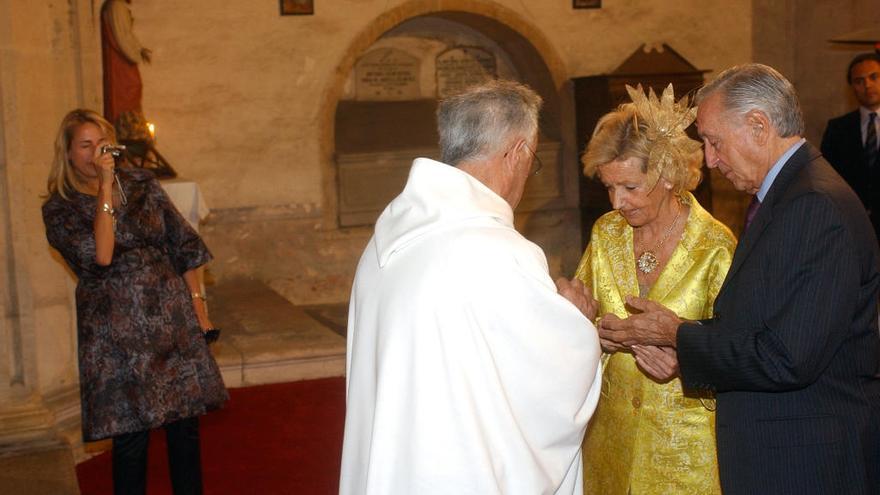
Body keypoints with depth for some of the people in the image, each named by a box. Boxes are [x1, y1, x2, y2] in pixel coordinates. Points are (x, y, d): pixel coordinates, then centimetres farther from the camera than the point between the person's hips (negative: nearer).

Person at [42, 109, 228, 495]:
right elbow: (100, 255, -19)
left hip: (172, 318, 3)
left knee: (185, 424, 7)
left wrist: (197, 302, 5)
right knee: (131, 436, 1)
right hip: (118, 333, -3)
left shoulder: (141, 184, 8)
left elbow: (183, 245, 10)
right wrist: (105, 188, -17)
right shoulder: (60, 210, -1)